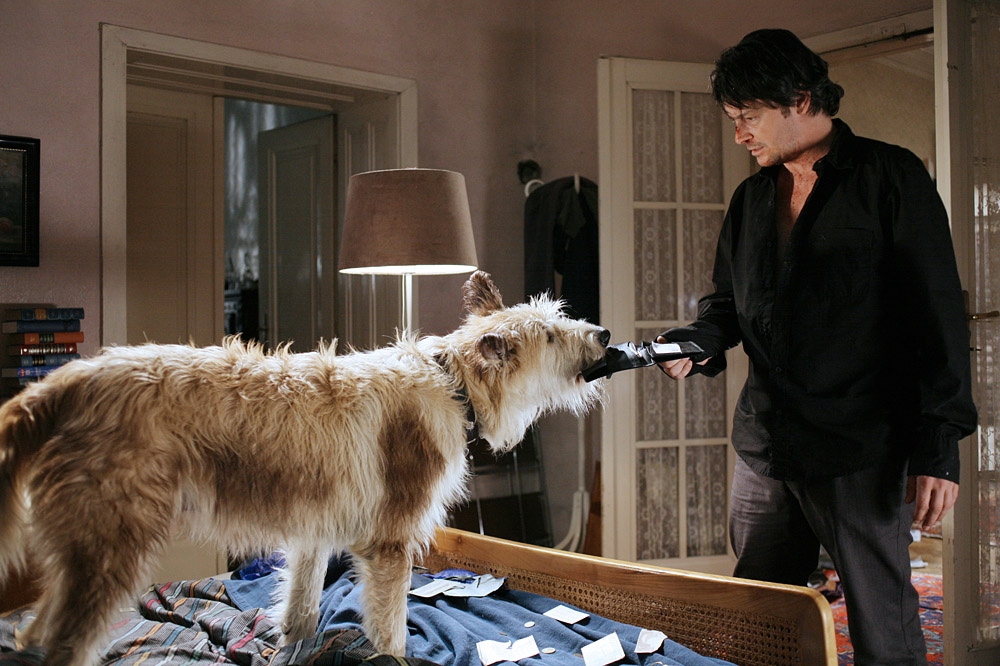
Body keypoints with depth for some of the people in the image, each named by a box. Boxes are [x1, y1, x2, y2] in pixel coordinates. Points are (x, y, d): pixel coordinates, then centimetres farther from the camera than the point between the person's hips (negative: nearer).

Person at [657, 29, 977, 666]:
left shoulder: (890, 177, -3)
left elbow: (938, 316, -7)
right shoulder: (751, 197, 15)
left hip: (862, 452, -6)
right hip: (764, 446, 6)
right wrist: (696, 344, -1)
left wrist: (939, 446, -12)